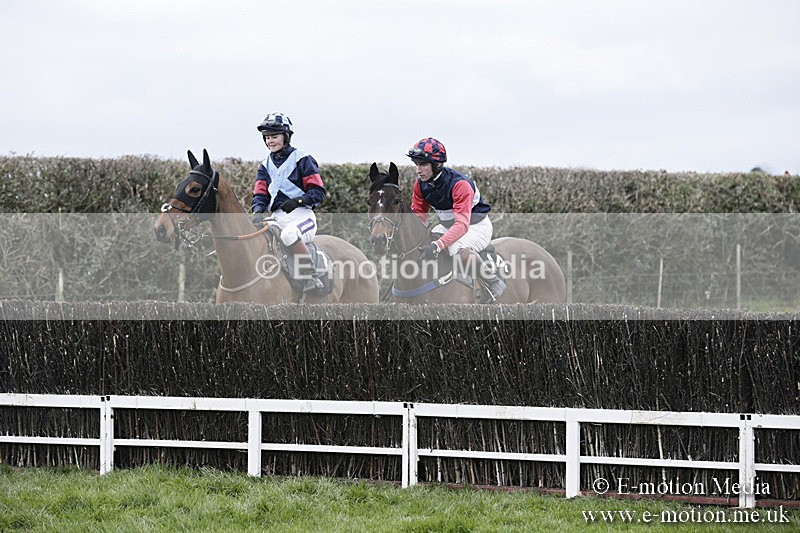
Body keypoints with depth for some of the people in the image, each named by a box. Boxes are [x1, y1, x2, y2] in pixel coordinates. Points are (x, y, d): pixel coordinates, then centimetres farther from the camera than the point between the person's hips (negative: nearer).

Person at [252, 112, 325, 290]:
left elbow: (318, 193, -4)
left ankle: (312, 277, -34)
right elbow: (260, 195, 13)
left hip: (301, 215, -7)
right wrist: (258, 212, -10)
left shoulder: (301, 159, 0)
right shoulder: (266, 165, 18)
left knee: (289, 235, -39)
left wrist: (298, 200, -21)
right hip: (277, 218, 7)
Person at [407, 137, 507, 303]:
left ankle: (493, 281, -22)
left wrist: (437, 245, -54)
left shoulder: (459, 184, -32)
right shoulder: (420, 184, -10)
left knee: (458, 248, -38)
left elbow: (462, 225, -40)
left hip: (476, 225, -8)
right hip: (448, 225, 8)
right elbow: (418, 216, -1)